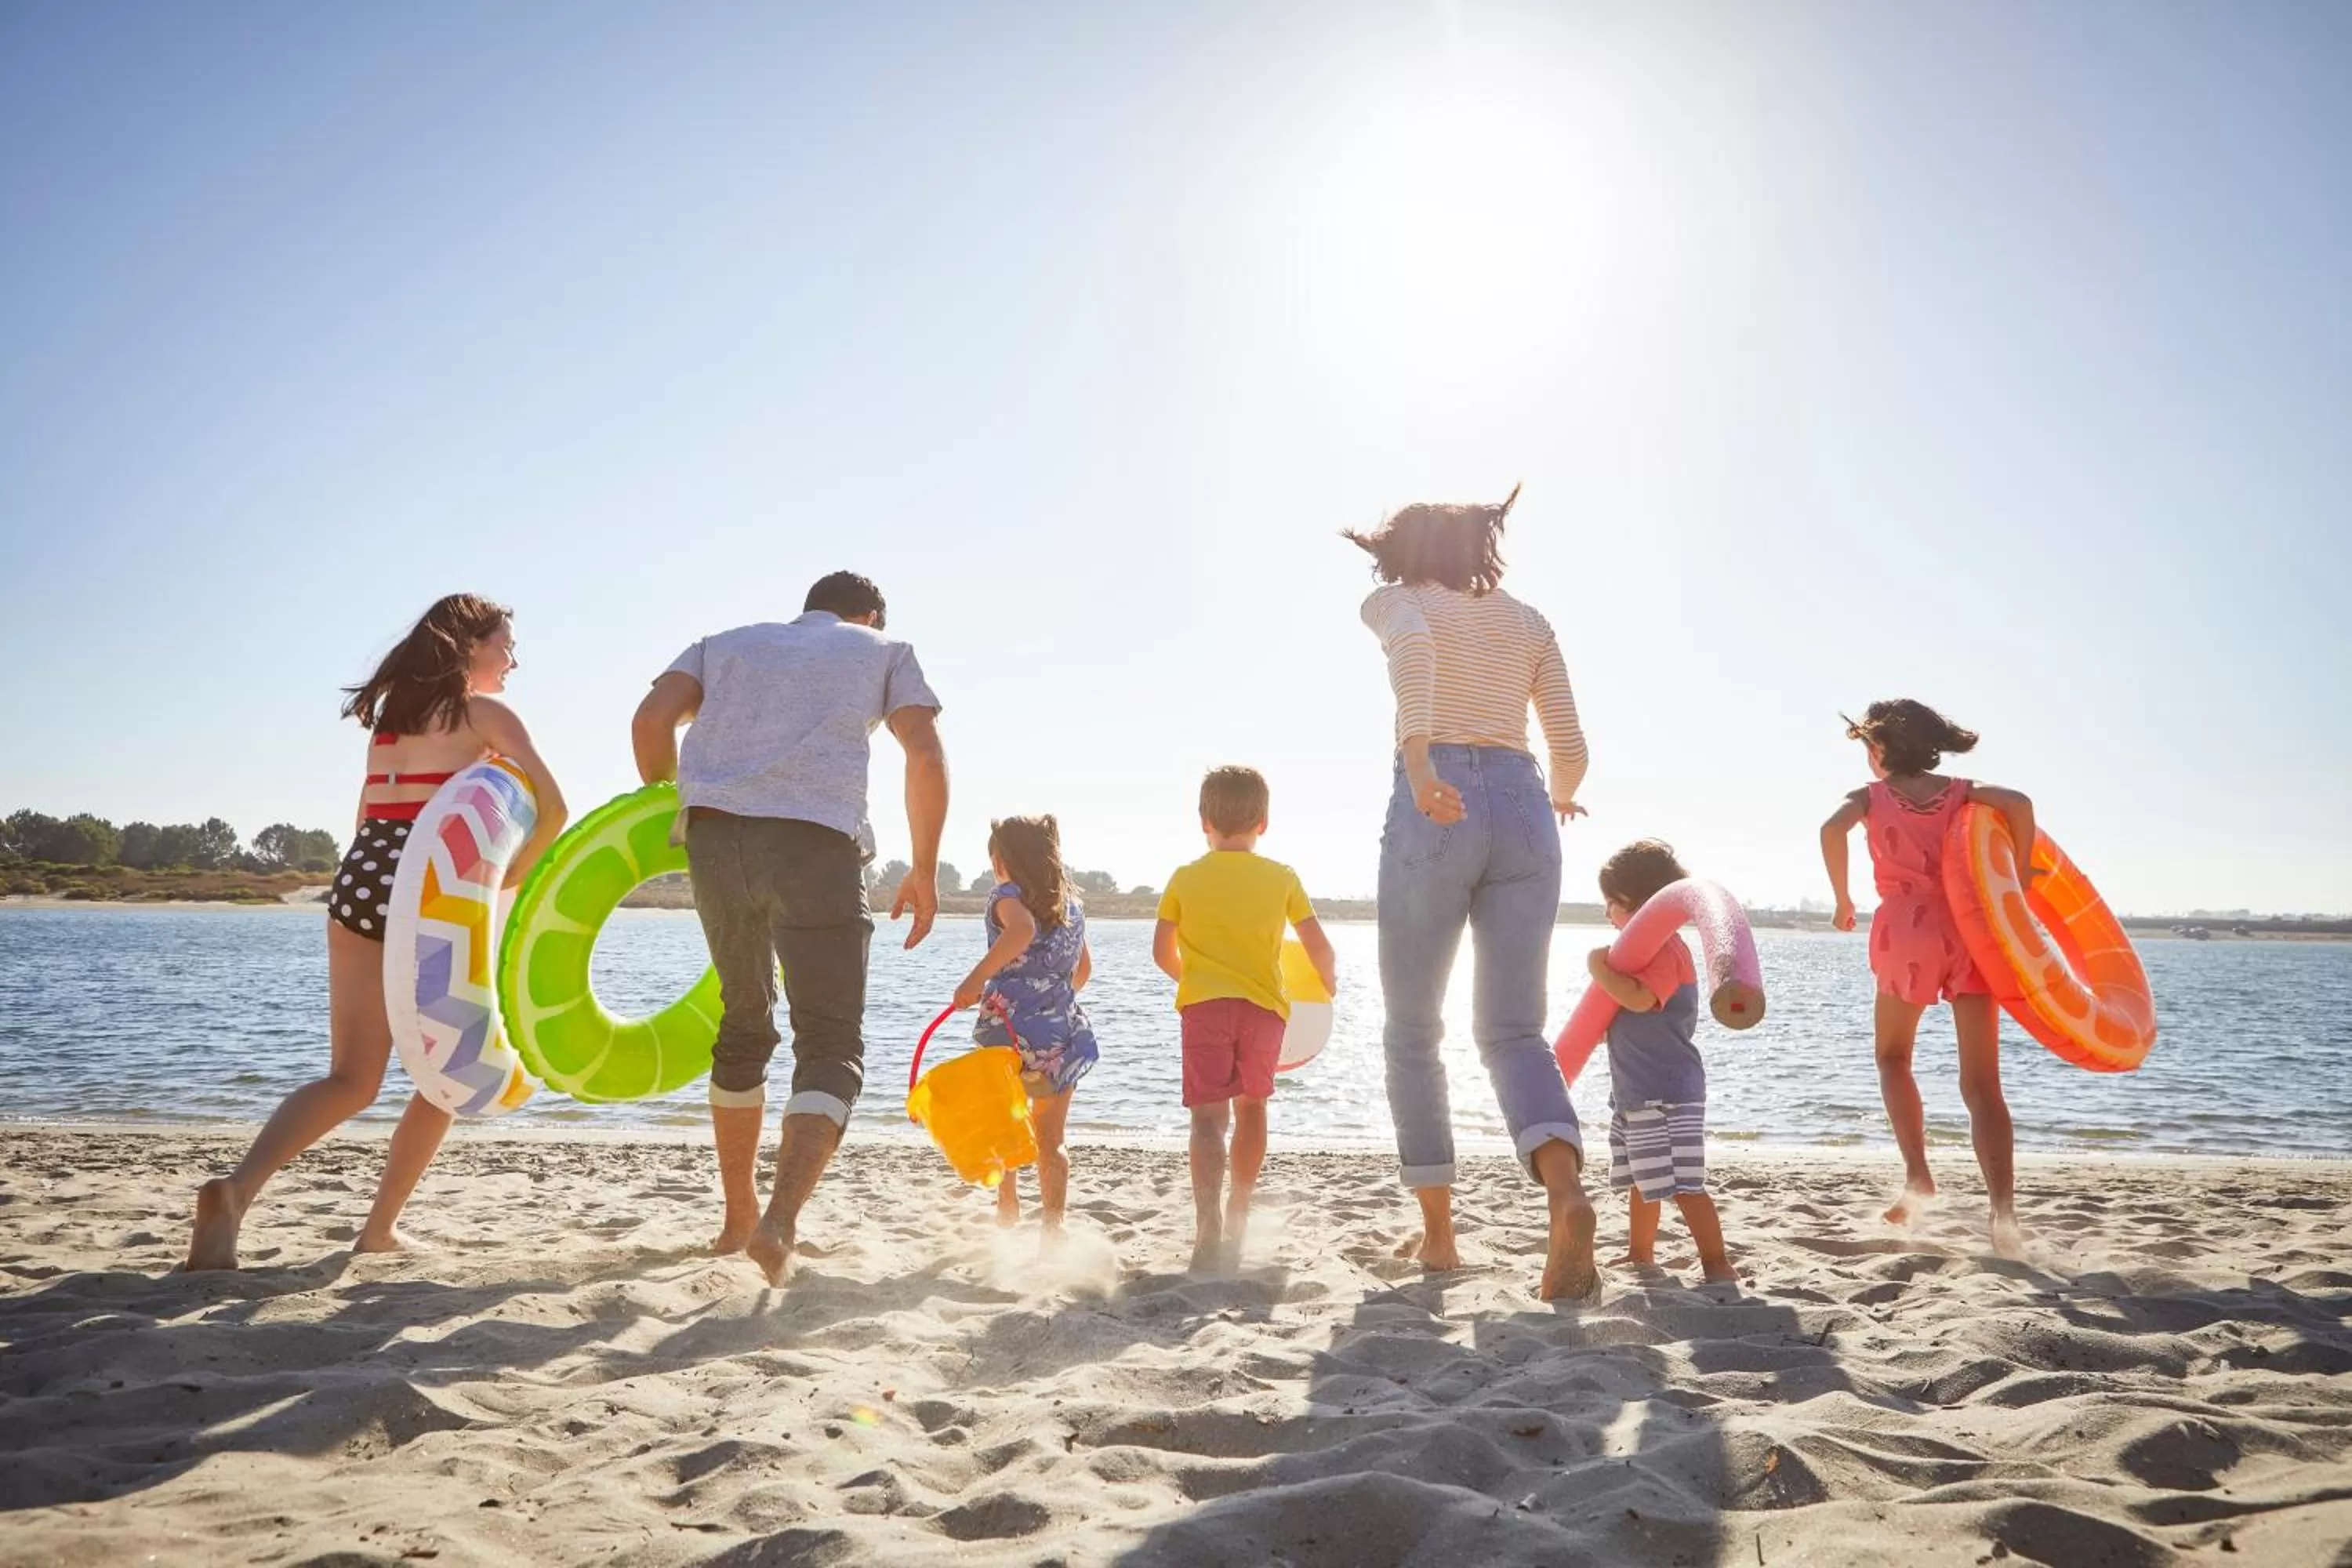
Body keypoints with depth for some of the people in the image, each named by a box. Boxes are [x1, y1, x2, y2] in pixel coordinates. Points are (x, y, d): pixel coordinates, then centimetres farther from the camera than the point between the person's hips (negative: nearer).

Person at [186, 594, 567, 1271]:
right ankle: (380, 1226, 12)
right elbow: (552, 809, -8)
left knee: (350, 1080, 6)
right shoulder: (489, 713, 4)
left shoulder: (392, 711, 23)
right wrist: (510, 878, 5)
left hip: (360, 879, 6)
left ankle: (235, 1189, -17)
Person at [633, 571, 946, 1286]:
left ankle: (739, 1217, 29)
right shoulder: (885, 651, 23)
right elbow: (927, 756, 7)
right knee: (831, 1043, -1)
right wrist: (924, 870, 12)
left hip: (715, 834, 4)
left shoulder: (727, 642, 28)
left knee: (744, 1025, 20)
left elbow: (652, 720, 10)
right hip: (817, 840, -3)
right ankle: (780, 1219, -22)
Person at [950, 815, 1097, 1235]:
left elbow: (1023, 929, -29)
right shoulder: (1071, 905, 13)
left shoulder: (1007, 895, -5)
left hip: (1014, 1029, -5)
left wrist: (977, 976, -34)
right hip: (1066, 1035, 5)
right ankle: (1053, 1225, 10)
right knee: (1050, 1143, 14)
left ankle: (1008, 1213, 13)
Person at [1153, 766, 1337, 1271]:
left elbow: (1163, 951, 5)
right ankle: (1238, 1212, 31)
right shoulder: (1282, 877, 6)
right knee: (1251, 1107, 20)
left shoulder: (1185, 877, 6)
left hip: (1204, 1003, -1)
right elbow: (1319, 948, 3)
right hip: (1264, 1006, 1)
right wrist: (1329, 983, 23)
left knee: (1209, 1116, -6)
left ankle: (1209, 1226, -24)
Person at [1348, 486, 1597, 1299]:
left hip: (1435, 807, -3)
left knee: (1412, 1031, 11)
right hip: (1523, 809, 3)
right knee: (1513, 1030, 5)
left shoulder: (1395, 601, 11)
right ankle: (1567, 1193, -22)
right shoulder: (1529, 622, 22)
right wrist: (1560, 798, 40)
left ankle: (1438, 1232, 12)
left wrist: (1418, 759, -30)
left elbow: (1413, 646, -15)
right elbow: (1570, 750, 16)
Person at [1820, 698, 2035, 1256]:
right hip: (1971, 931, 2)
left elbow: (1833, 829, -14)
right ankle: (2004, 1212, -13)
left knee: (1893, 1057, 22)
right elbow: (2018, 803, -7)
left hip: (1908, 932, -2)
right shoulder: (1962, 792, 13)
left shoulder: (1872, 795, 7)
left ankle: (1918, 1176, 10)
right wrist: (2018, 876, 4)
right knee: (1982, 1085, 1)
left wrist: (1843, 901, -4)